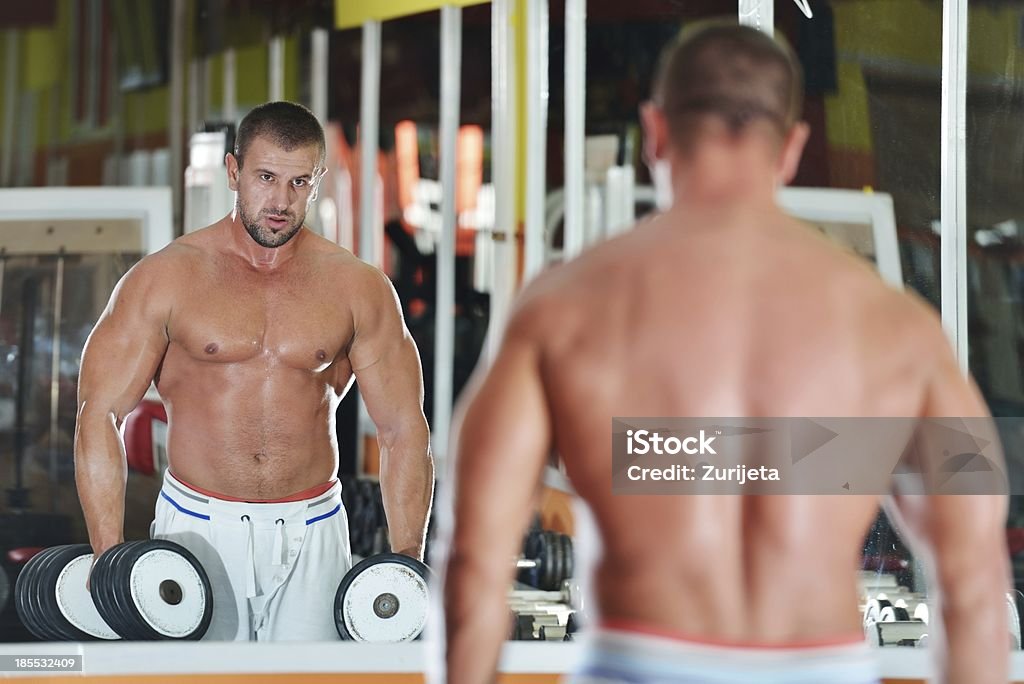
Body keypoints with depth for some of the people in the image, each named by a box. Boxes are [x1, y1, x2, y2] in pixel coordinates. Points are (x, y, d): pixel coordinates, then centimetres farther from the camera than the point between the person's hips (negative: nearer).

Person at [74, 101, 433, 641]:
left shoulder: (358, 289, 3)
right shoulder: (165, 278, -2)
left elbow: (403, 430, 6)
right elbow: (100, 414, -4)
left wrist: (407, 560, -3)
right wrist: (109, 557, -13)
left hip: (312, 536, 2)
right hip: (197, 534, -2)